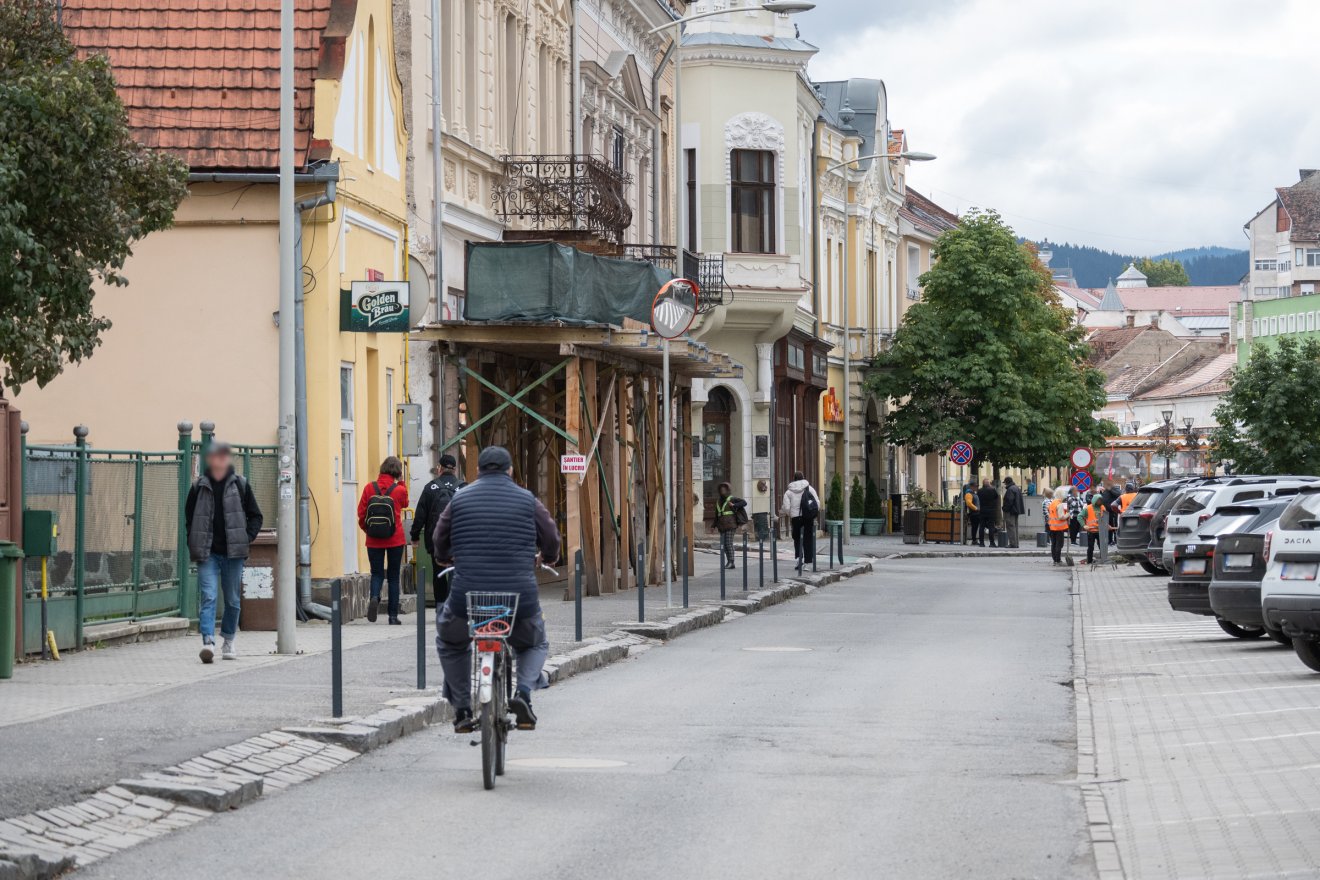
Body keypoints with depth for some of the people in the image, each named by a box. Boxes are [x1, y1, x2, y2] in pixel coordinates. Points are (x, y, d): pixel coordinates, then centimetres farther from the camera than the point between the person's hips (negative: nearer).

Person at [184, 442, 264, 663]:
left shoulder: (240, 485, 3)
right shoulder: (199, 487, 3)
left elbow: (255, 516, 9)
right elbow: (188, 517, 11)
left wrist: (246, 538, -4)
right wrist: (194, 543, 0)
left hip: (233, 553, 1)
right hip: (207, 553, -1)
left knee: (233, 599, 9)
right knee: (208, 597, -13)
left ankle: (228, 641, 24)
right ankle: (208, 641, -22)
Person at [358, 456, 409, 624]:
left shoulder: (369, 488, -5)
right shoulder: (399, 490, -7)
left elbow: (361, 513, -1)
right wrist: (401, 483, 15)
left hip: (373, 541, 1)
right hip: (395, 540, -1)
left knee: (376, 573, 9)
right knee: (393, 577, 9)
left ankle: (375, 597, -22)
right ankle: (393, 616, 8)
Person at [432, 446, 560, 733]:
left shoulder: (460, 499, 6)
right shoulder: (528, 500, 5)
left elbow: (439, 545, 16)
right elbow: (552, 542, 12)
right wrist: (549, 558, 36)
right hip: (520, 600, 0)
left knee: (449, 644, 30)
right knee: (536, 644, 29)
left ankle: (462, 708, 19)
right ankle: (523, 692, 2)